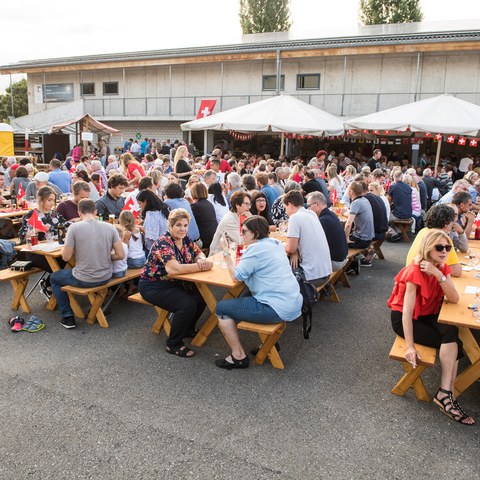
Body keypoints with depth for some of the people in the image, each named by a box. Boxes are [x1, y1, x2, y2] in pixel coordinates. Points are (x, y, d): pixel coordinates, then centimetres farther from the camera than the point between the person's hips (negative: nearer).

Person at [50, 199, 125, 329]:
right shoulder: (110, 227, -5)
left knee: (54, 277, 26)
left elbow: (65, 257, -9)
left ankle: (67, 317, 24)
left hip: (83, 280, -3)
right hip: (105, 278, 4)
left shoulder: (74, 227, -14)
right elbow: (120, 255, -7)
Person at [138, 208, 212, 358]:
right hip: (153, 286, -8)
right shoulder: (164, 243, -25)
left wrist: (201, 260, -20)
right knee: (188, 305, -26)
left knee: (201, 296, -8)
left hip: (173, 283, 8)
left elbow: (199, 253, 6)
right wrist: (200, 266, -35)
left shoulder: (185, 239, 0)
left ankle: (187, 329, 17)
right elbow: (173, 268, -39)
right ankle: (173, 345, -6)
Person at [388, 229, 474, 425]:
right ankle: (447, 395, -13)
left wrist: (438, 274, -28)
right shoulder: (415, 271, -24)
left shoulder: (442, 268, -3)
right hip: (403, 318, -6)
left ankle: (446, 394, -18)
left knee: (452, 335, -21)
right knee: (453, 343, -21)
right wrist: (410, 347, -32)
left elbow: (454, 299, -14)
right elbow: (407, 310, -27)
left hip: (427, 315, 6)